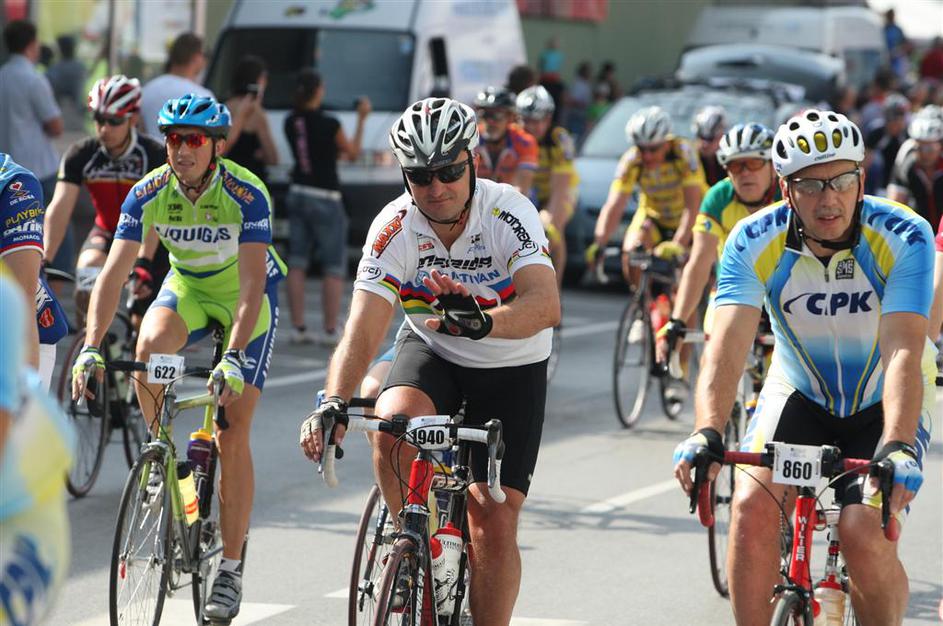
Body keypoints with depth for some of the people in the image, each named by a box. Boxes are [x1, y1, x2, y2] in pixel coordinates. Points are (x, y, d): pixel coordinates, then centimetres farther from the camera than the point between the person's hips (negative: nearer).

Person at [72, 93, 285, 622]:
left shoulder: (247, 195, -29)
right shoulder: (149, 194, -20)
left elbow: (253, 283, -35)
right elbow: (114, 274, -24)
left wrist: (233, 358, -48)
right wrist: (91, 348, -37)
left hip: (247, 296, -3)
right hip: (187, 286, 3)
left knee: (233, 438, -11)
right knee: (149, 349, -33)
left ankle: (231, 570, -3)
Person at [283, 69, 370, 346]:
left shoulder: (291, 123, 1)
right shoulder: (329, 125, -16)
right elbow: (352, 153, -2)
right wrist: (361, 119, 4)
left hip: (298, 193, 6)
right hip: (325, 198, -6)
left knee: (297, 263, 8)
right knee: (334, 268, 2)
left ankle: (298, 328, 6)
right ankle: (330, 330, 0)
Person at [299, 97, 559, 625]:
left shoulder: (508, 212, -26)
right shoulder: (395, 228, -21)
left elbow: (546, 304, -41)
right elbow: (362, 333, -28)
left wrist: (483, 320, -60)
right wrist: (333, 404, -46)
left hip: (511, 369, -1)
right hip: (433, 353, 1)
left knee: (495, 526, -10)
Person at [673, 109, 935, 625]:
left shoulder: (905, 238, -24)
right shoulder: (753, 242, -19)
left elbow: (903, 350, -34)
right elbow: (727, 343, -30)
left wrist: (898, 448, -49)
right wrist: (705, 432, -47)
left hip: (884, 404, -2)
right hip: (799, 393, 2)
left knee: (863, 534, -22)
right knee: (752, 505, -22)